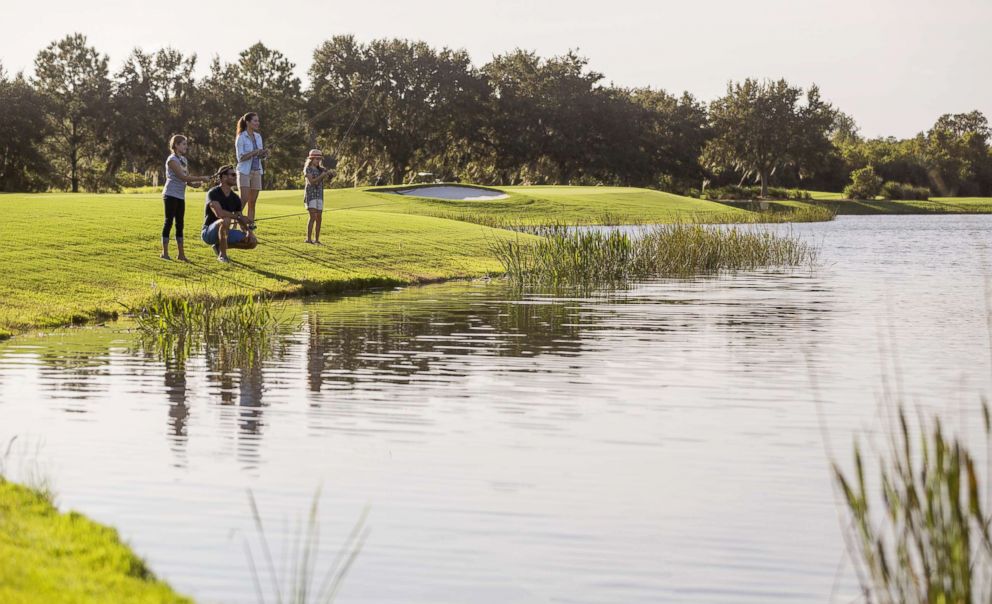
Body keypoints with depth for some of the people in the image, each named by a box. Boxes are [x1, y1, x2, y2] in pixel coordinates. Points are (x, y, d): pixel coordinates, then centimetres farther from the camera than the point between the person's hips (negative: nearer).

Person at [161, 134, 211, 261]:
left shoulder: (183, 159, 15)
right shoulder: (172, 159, -11)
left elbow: (186, 178, 14)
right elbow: (183, 177, -19)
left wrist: (193, 183, -8)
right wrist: (201, 178, -18)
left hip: (180, 196, 8)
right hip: (171, 195, -8)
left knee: (180, 224, 8)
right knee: (169, 222, -4)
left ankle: (181, 254, 9)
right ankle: (165, 253, 0)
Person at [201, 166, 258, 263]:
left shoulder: (235, 198, 6)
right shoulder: (213, 193, -16)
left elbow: (241, 222, 6)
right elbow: (219, 213, -32)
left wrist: (248, 232, -15)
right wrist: (238, 217, -22)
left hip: (225, 232, 7)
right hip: (209, 232, -7)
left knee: (252, 242, -6)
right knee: (226, 220, -38)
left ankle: (220, 246, 12)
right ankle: (222, 255, -22)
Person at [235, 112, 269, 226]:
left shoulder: (258, 137, 11)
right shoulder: (241, 137, -7)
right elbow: (240, 157, -13)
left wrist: (264, 153, -6)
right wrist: (254, 152, -22)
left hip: (256, 172, 6)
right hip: (245, 171, -6)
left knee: (252, 202, 5)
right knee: (243, 200, -16)